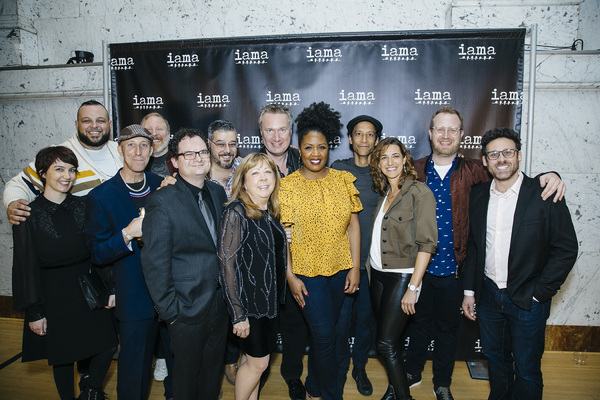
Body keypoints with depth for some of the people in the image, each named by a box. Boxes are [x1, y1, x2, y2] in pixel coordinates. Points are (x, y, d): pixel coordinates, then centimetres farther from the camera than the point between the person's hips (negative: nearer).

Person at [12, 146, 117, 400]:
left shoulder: (83, 206, 0)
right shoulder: (29, 215, -9)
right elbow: (26, 266, -7)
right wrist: (33, 312, -6)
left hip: (88, 290, 3)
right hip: (54, 297, -2)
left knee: (108, 346, 3)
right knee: (63, 356, 12)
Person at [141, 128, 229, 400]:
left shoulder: (218, 193, 3)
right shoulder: (162, 201, -16)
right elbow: (155, 263, -16)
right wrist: (170, 311, -14)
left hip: (220, 303, 6)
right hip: (188, 308, -5)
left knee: (214, 370, 22)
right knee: (187, 377, 16)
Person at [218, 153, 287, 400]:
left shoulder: (271, 212, 4)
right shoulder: (236, 212, -18)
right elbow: (227, 264, -20)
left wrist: (277, 295, 10)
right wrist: (238, 314, -19)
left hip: (270, 299, 7)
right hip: (249, 301, -7)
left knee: (257, 360, 18)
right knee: (258, 362, 6)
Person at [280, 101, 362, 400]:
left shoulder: (343, 180, 1)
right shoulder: (288, 185, -7)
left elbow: (353, 225, 3)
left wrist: (354, 267, -1)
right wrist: (290, 276, -9)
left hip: (340, 270, 3)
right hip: (307, 272, -3)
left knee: (322, 332, 17)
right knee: (325, 336, -2)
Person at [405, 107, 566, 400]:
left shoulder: (472, 172, -4)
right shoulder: (416, 170, -3)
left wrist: (547, 176, -16)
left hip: (452, 267, 0)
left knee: (447, 328, 17)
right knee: (418, 321, 18)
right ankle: (412, 373, 41)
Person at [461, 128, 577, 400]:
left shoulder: (544, 195, -11)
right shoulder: (477, 196, 2)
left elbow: (566, 249, -9)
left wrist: (538, 293, -12)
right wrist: (469, 290, 8)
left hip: (527, 300, -4)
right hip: (488, 294, 4)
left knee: (526, 371, 8)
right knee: (495, 360, 20)